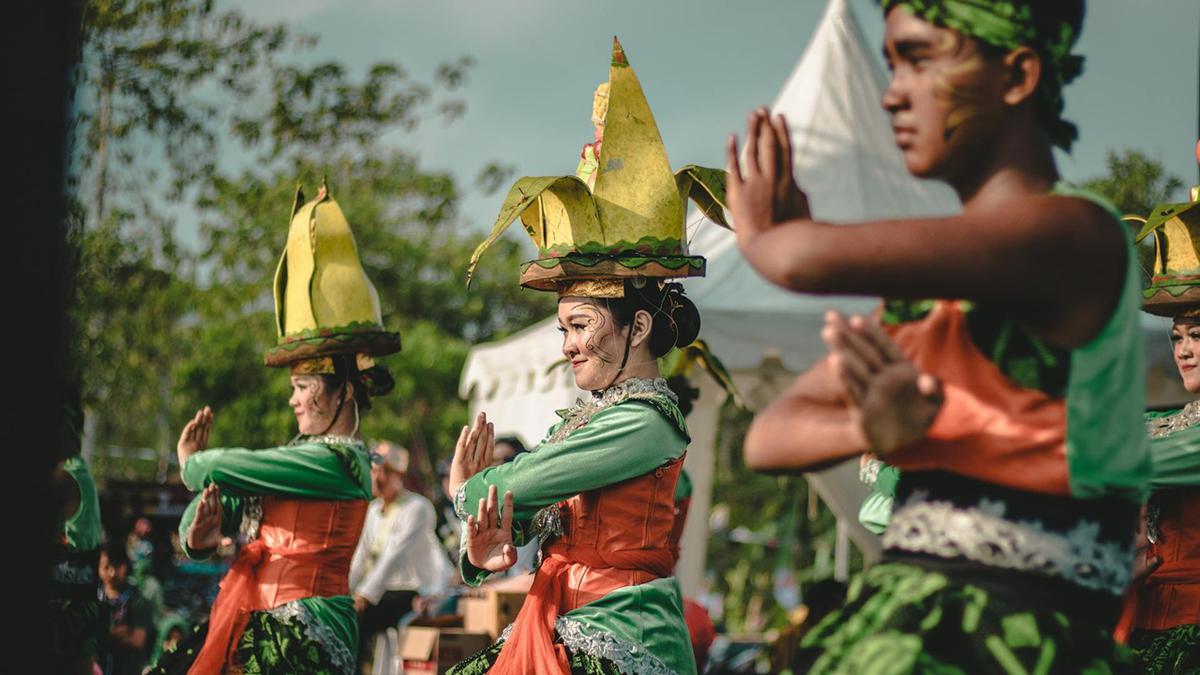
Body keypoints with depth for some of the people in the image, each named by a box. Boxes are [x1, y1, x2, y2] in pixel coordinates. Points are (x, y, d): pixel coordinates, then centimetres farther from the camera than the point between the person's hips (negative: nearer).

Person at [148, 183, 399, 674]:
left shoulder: (332, 462, -14)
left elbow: (218, 470, -12)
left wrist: (192, 463, 12)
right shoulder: (303, 452, 15)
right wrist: (201, 536, -9)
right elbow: (217, 510, 15)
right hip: (256, 627, 8)